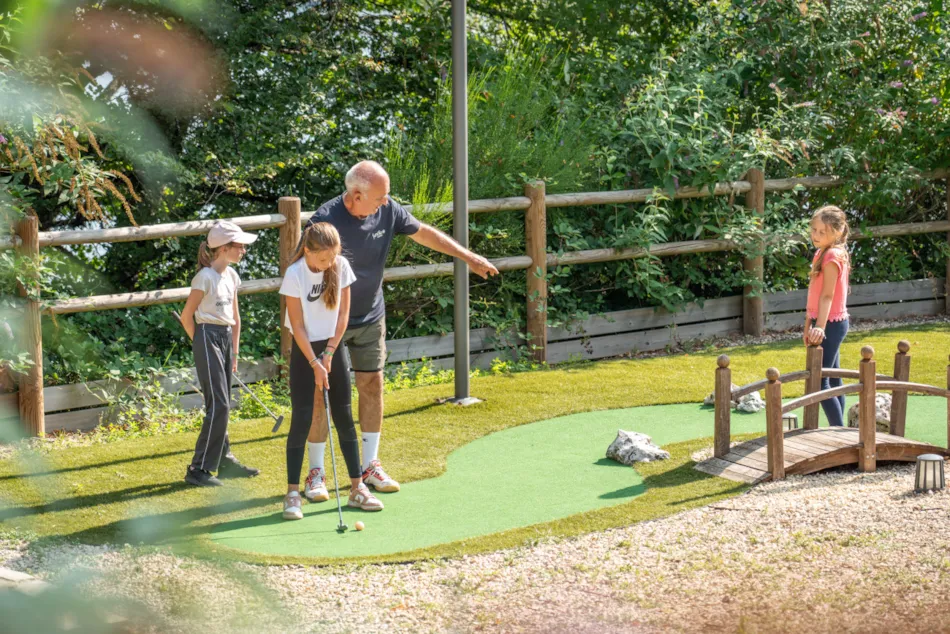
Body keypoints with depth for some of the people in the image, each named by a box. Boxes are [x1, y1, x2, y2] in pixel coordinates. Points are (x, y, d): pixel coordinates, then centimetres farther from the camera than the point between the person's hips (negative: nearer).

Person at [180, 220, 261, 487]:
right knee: (218, 405, -11)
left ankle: (225, 461, 22)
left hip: (226, 338, 8)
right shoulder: (205, 277, -13)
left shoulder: (231, 276, 11)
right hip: (208, 337, -8)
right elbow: (186, 316, -10)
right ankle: (199, 469, -8)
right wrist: (201, 344, -2)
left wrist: (234, 351, 16)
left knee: (223, 405, 13)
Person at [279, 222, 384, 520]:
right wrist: (315, 364, -15)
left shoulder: (341, 267, -6)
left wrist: (329, 353, -5)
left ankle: (357, 488, 12)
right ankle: (292, 493, -2)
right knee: (302, 420, -7)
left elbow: (343, 314, 0)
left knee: (344, 418, 5)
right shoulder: (295, 275, -17)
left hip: (332, 347, 4)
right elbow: (298, 326, -13)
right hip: (304, 350, -4)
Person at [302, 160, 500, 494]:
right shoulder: (325, 220, -24)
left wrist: (468, 257, 12)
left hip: (371, 318, 5)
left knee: (372, 385, 8)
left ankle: (369, 466, 20)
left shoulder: (387, 210, -7)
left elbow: (424, 233, 9)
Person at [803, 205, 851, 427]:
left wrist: (820, 327, -34)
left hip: (831, 324, -10)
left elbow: (827, 296, -26)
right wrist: (809, 325, 20)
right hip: (829, 324, 10)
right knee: (832, 380, 14)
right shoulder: (822, 253, 11)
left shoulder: (832, 256, -17)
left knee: (819, 381, -11)